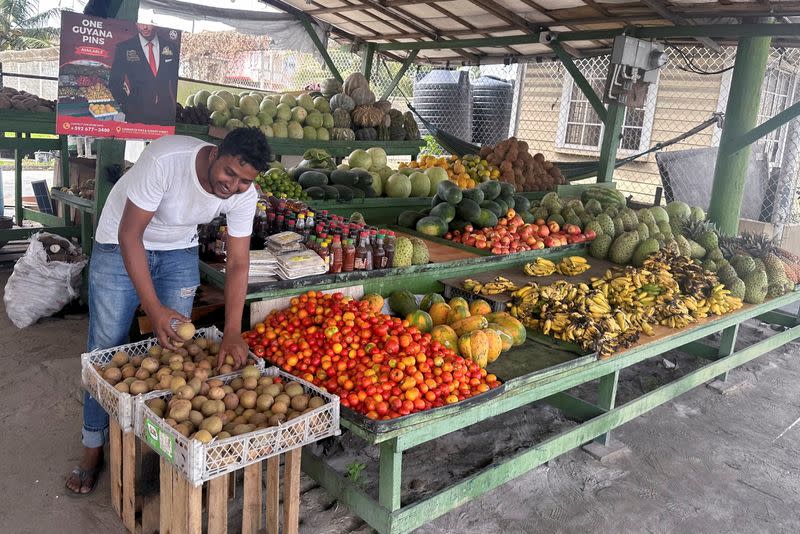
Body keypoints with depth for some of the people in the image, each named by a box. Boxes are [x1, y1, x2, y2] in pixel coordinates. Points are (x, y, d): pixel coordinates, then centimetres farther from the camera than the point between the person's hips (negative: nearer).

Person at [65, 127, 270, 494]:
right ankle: (93, 449, 17)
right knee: (106, 347, 1)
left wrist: (232, 333, -28)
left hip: (179, 251, 4)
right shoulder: (165, 160, -36)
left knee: (176, 344, 2)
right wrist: (154, 308, -37)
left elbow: (238, 263, -18)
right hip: (120, 244, -3)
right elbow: (130, 235, -31)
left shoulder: (244, 196, -21)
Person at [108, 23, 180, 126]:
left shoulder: (172, 46, 8)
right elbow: (114, 82, 4)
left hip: (167, 116, 1)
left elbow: (177, 78, 12)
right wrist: (127, 107, -6)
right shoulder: (124, 48, 3)